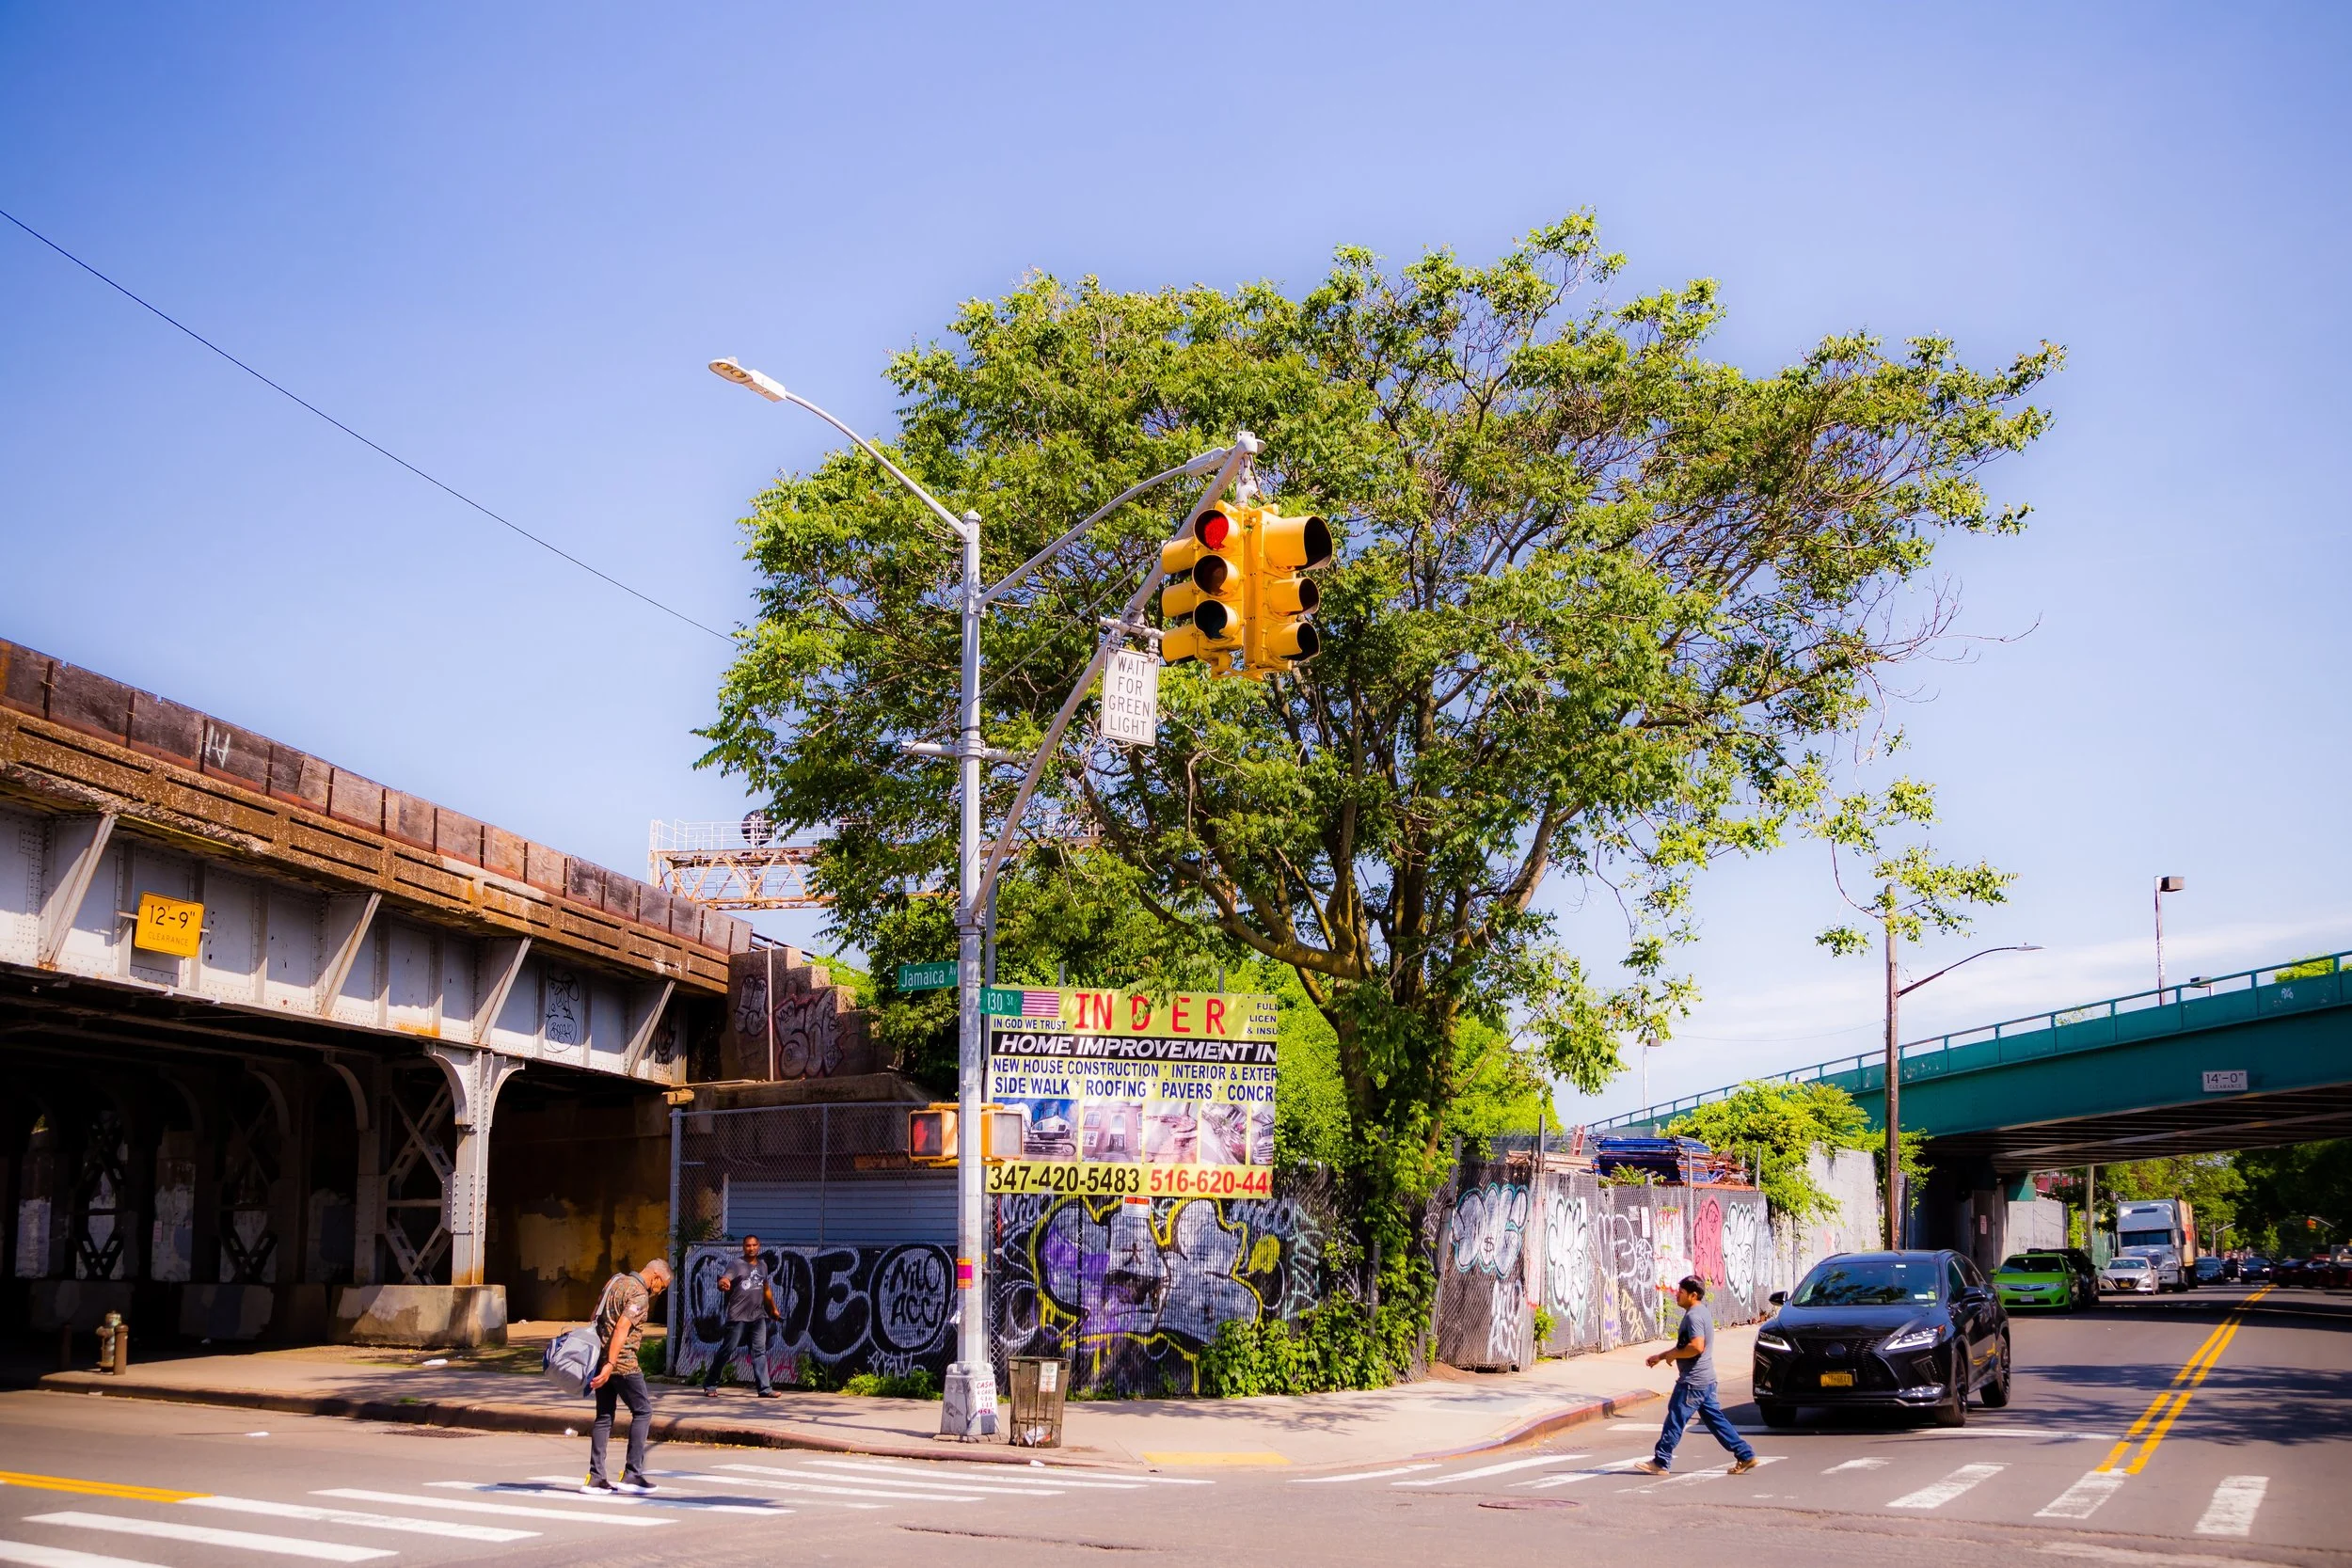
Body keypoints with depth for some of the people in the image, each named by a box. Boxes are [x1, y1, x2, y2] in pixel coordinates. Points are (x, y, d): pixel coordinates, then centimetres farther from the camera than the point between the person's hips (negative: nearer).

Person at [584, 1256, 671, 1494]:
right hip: (622, 1362, -9)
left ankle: (595, 1477, 8)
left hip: (600, 1358, 9)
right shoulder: (639, 1295, -13)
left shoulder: (615, 1281, 14)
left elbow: (597, 1318, 20)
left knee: (604, 1416, 10)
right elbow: (622, 1329, -23)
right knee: (643, 1412, 2)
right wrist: (610, 1365, -28)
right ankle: (632, 1473, -1)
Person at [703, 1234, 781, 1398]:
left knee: (760, 1351, 2)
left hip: (758, 1316, 5)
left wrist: (773, 1308, 32)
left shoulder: (762, 1264, 14)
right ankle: (710, 1385, 9)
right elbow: (723, 1281, -21)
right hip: (738, 1316, -5)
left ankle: (764, 1388, 1)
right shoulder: (736, 1265, -5)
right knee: (727, 1350, -2)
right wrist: (723, 1284, -45)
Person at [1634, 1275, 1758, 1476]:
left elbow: (1696, 1347, -29)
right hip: (1705, 1378, 10)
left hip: (1693, 1381, -10)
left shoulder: (1694, 1316, -17)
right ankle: (1745, 1456, 12)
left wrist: (1672, 1355, -15)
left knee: (1675, 1420, -4)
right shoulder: (1702, 1312, 15)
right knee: (1715, 1419, 12)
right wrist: (1662, 1356, 20)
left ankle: (1660, 1462, 1)